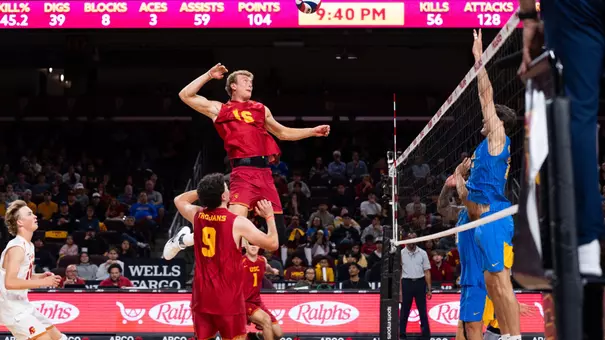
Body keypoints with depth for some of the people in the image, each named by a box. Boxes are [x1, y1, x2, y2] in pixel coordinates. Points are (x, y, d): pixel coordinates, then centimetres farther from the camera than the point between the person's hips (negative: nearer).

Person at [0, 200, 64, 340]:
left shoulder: (28, 245, 11)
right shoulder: (17, 247, -19)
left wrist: (41, 276, 6)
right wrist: (43, 282, -25)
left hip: (23, 305, 10)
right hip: (13, 308, -10)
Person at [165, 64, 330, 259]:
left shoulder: (261, 109, 24)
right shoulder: (219, 109, 11)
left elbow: (282, 133, 35)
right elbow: (185, 95, 3)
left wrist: (313, 132, 28)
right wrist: (209, 75, 2)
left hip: (264, 172, 6)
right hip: (243, 172, -6)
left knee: (278, 229, 3)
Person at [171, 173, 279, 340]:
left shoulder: (196, 215, 3)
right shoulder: (238, 222, -12)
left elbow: (179, 200, 27)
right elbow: (273, 244, -8)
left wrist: (204, 190, 22)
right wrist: (269, 216, 6)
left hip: (202, 295, 5)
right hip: (228, 297, -5)